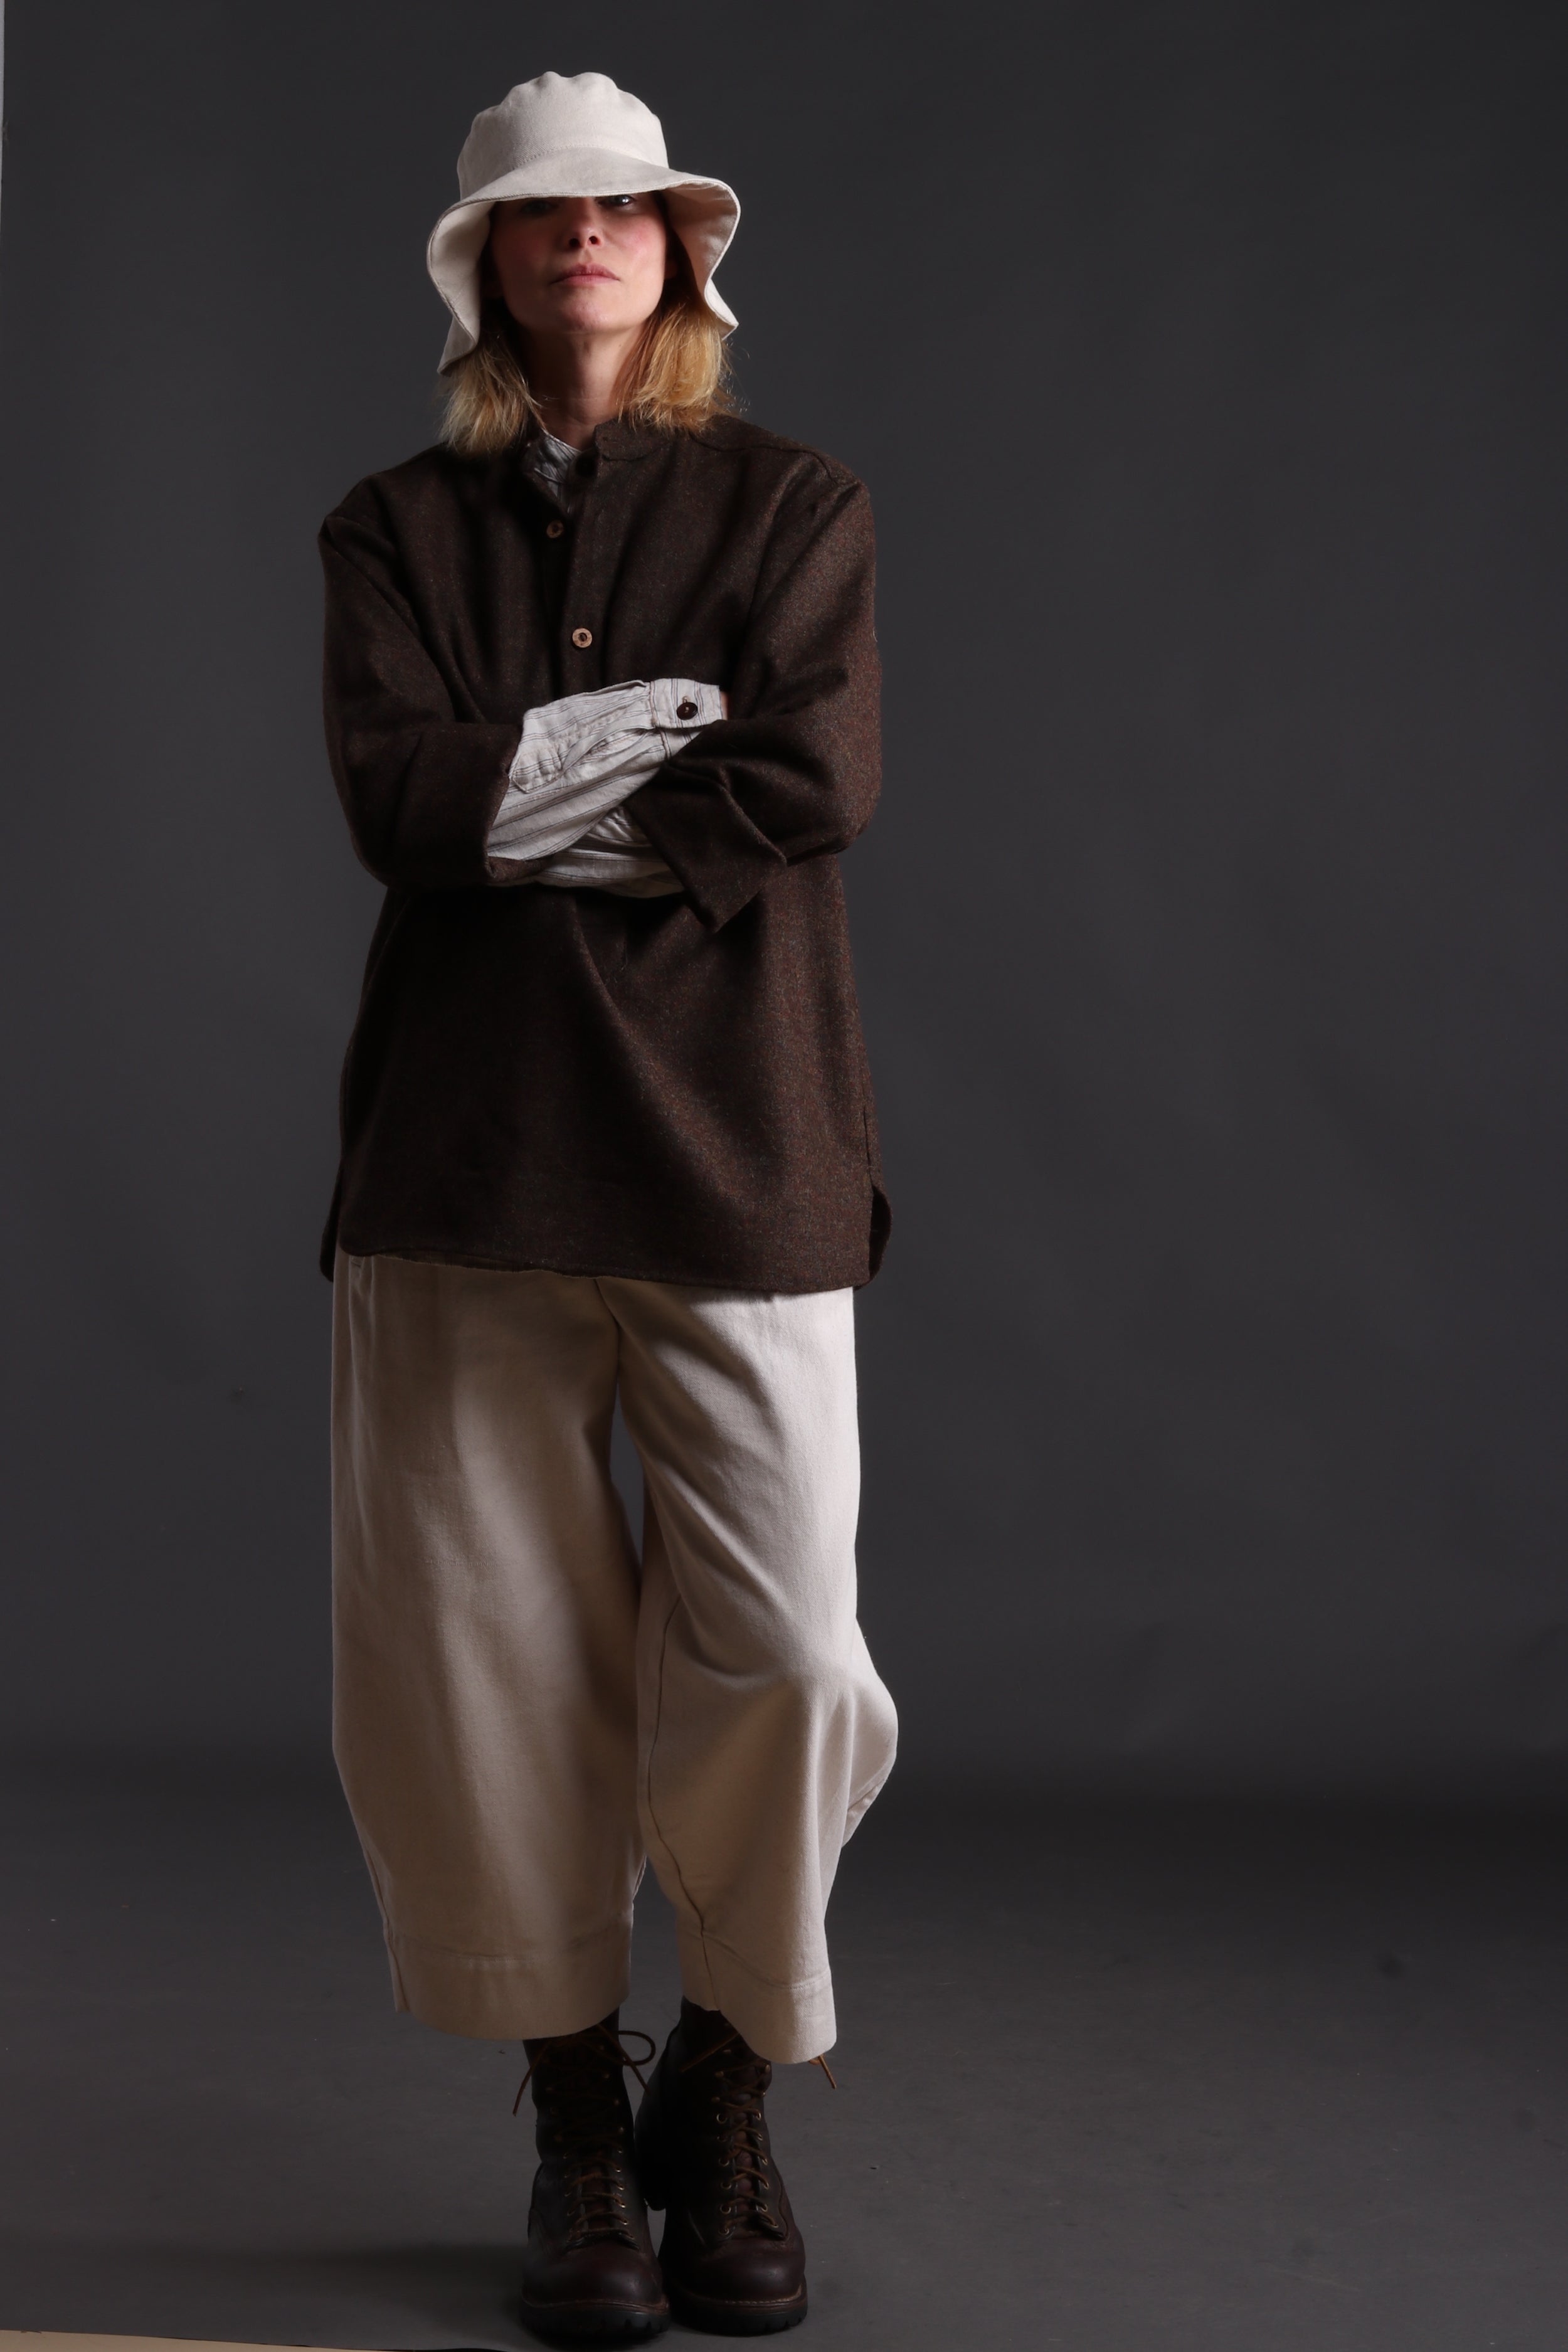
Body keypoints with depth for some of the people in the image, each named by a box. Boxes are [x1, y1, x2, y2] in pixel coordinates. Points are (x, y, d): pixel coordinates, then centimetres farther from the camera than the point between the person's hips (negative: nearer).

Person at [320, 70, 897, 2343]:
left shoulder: (793, 507, 11)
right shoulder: (395, 530, 14)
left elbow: (815, 785, -7)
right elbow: (394, 796, -4)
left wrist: (528, 809, -5)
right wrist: (647, 747, -6)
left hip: (732, 1143, -1)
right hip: (466, 1153, 1)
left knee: (782, 1658, -6)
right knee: (488, 1659, 1)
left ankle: (728, 2108, 18)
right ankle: (579, 2134, 18)